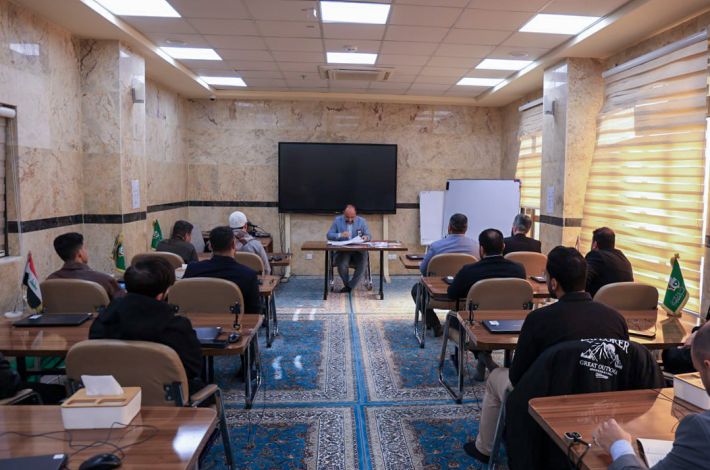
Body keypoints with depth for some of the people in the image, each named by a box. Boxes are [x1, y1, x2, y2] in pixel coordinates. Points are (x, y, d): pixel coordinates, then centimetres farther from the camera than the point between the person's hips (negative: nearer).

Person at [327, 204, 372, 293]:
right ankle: (347, 285, 0)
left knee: (362, 265, -28)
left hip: (358, 250, 1)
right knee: (342, 265, -30)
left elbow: (368, 235, 8)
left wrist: (366, 237, -18)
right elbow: (329, 235, 0)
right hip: (342, 250, -1)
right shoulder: (337, 220, 3)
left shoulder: (362, 221, 5)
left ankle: (349, 287, -7)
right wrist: (340, 235, -20)